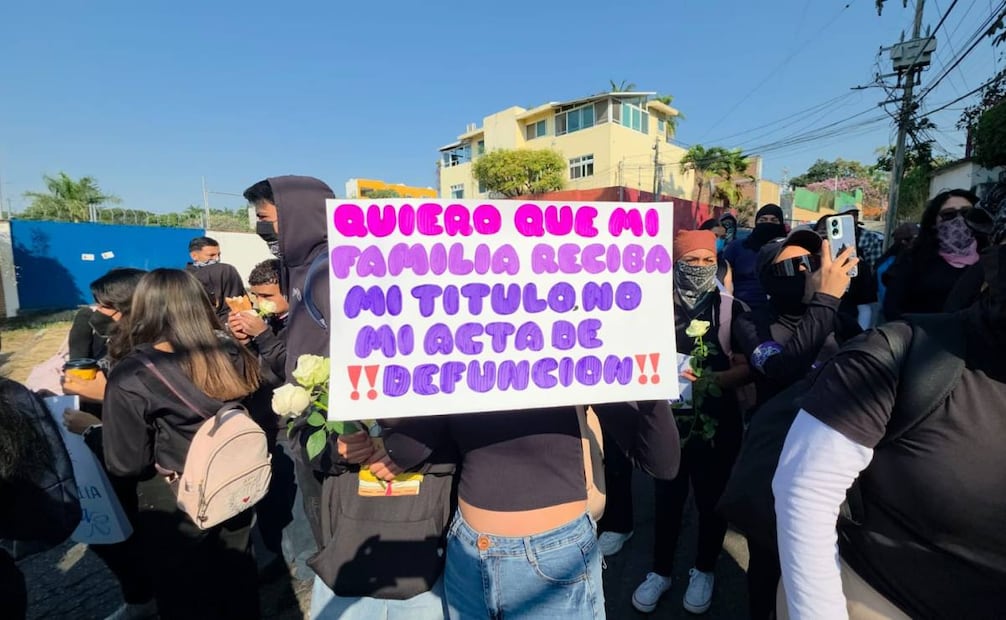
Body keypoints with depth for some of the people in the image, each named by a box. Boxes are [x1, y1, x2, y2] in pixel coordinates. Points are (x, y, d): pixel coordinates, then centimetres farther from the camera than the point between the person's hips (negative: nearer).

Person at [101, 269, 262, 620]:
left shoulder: (130, 377, -20)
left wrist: (91, 429, 3)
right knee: (236, 585, 26)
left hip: (176, 506, -4)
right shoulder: (230, 353, -7)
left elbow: (127, 465, -13)